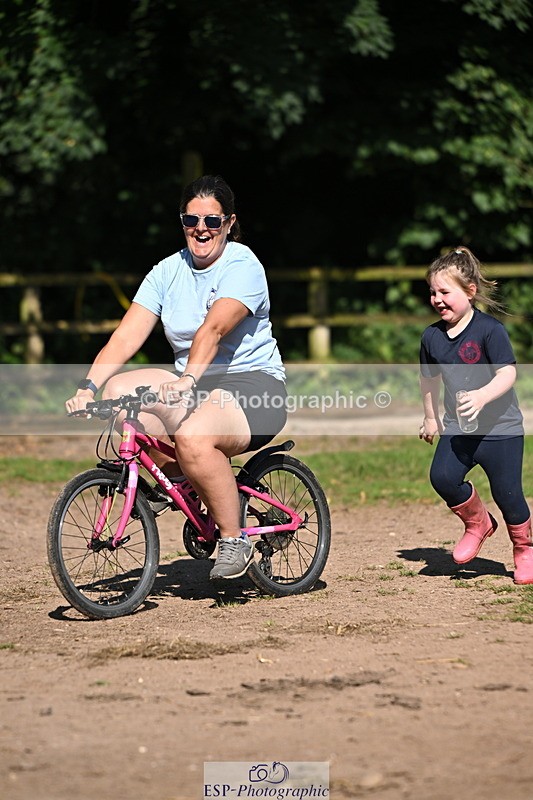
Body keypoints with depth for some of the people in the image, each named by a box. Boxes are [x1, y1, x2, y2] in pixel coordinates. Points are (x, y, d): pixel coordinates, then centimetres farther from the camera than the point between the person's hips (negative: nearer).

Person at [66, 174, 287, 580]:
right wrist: (88, 386, -22)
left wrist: (188, 380, -46)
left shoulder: (243, 266, -11)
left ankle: (235, 540, -15)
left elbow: (212, 329, -30)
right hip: (194, 387, 6)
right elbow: (126, 337, -6)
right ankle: (186, 481, -5)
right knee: (118, 391, -19)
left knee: (193, 436, -36)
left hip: (254, 384, -6)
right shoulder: (168, 272, 5)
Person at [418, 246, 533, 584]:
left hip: (500, 427, -4)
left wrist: (482, 396, -35)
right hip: (458, 427, 5)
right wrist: (431, 418, 26)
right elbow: (430, 379, 20)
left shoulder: (489, 329, -13)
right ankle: (478, 523, 11)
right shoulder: (432, 336, 4)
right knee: (443, 477, -17)